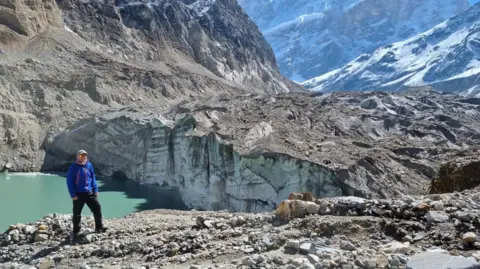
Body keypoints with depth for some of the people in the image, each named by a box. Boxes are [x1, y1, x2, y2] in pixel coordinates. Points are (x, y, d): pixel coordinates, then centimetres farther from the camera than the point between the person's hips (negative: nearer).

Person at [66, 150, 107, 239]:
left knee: (97, 208, -3)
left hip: (90, 193, 3)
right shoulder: (73, 167, -8)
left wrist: (95, 190, 4)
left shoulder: (89, 165, 2)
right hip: (78, 194, -3)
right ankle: (76, 232, 21)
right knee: (77, 214, 8)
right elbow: (69, 181, -7)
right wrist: (73, 194, -12)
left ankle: (99, 227, 9)